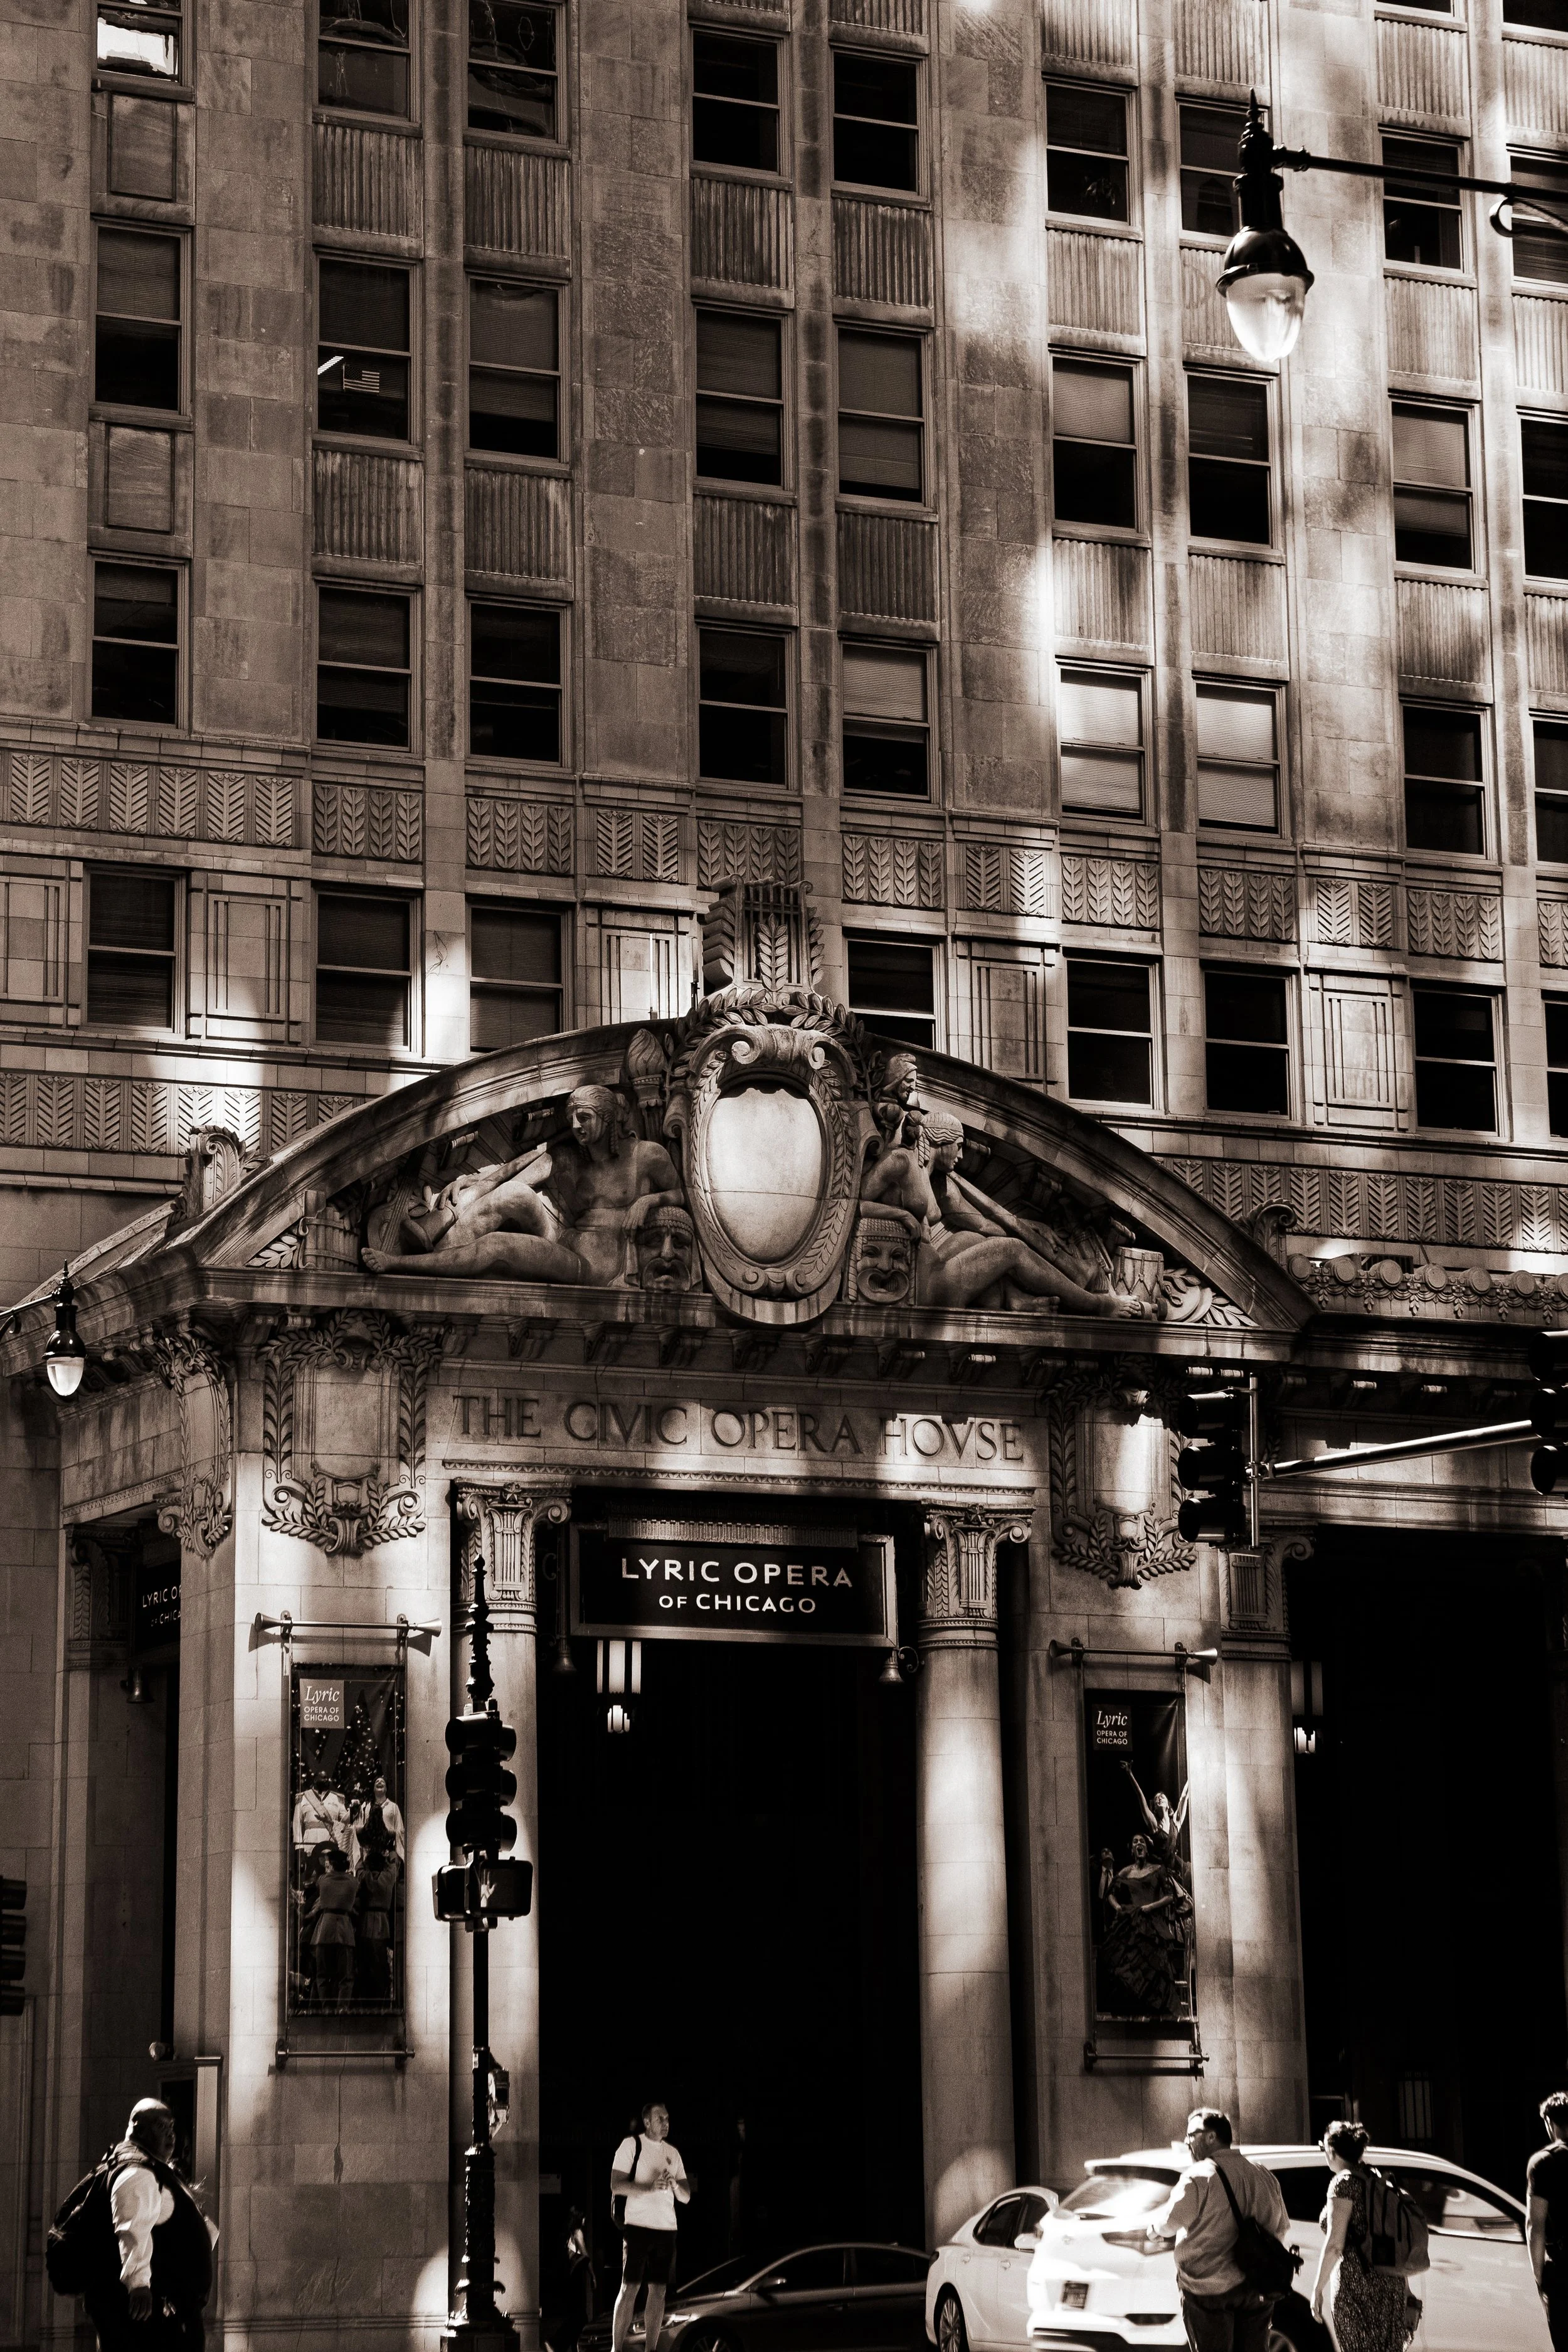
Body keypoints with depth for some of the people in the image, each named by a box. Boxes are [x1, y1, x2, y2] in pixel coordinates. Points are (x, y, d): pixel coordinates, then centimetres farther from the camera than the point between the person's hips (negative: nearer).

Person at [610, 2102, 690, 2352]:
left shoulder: (672, 2153, 15)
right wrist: (650, 2187, -22)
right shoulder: (632, 2144, -1)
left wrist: (675, 2185, -8)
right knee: (630, 2288, -7)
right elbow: (616, 2185, -11)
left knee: (658, 2291, 3)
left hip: (666, 2228, 5)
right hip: (639, 2226, -5)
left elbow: (686, 2197, 14)